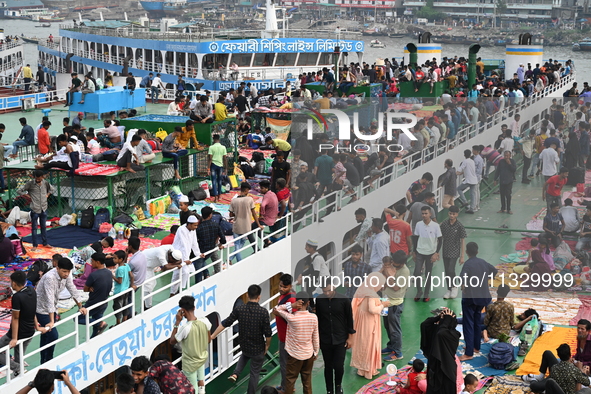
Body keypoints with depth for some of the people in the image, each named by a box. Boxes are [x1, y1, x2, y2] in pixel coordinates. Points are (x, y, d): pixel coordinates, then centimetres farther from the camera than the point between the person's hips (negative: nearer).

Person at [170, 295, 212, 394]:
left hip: (190, 364, -6)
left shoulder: (185, 328, -32)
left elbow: (172, 342, -13)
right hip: (203, 357, 6)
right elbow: (209, 340, 0)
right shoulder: (205, 321, -16)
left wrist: (177, 322, -14)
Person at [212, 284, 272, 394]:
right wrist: (267, 345, 2)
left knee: (245, 355, 37)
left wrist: (213, 336, 1)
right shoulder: (263, 312, -21)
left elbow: (225, 323, -9)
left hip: (244, 346, 3)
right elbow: (268, 333, -17)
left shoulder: (239, 309, -13)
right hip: (258, 349, -3)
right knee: (254, 373, 14)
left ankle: (235, 374, 18)